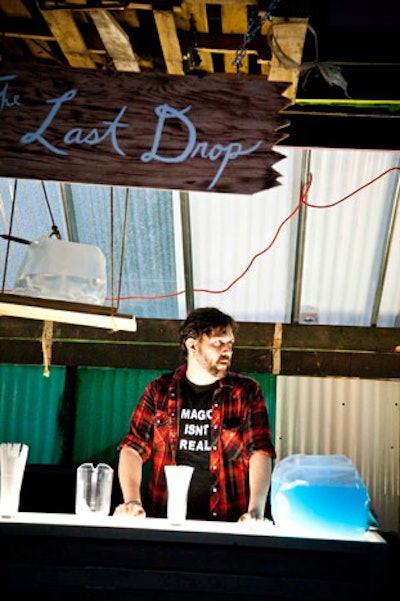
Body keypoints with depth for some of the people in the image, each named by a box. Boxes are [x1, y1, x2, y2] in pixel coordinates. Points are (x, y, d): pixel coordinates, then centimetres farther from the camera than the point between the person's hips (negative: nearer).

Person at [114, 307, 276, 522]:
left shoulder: (246, 391, 9)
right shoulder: (160, 390, 12)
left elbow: (261, 452, -1)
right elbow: (133, 448, 8)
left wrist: (255, 511, -15)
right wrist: (132, 501, -8)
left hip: (227, 521, -1)